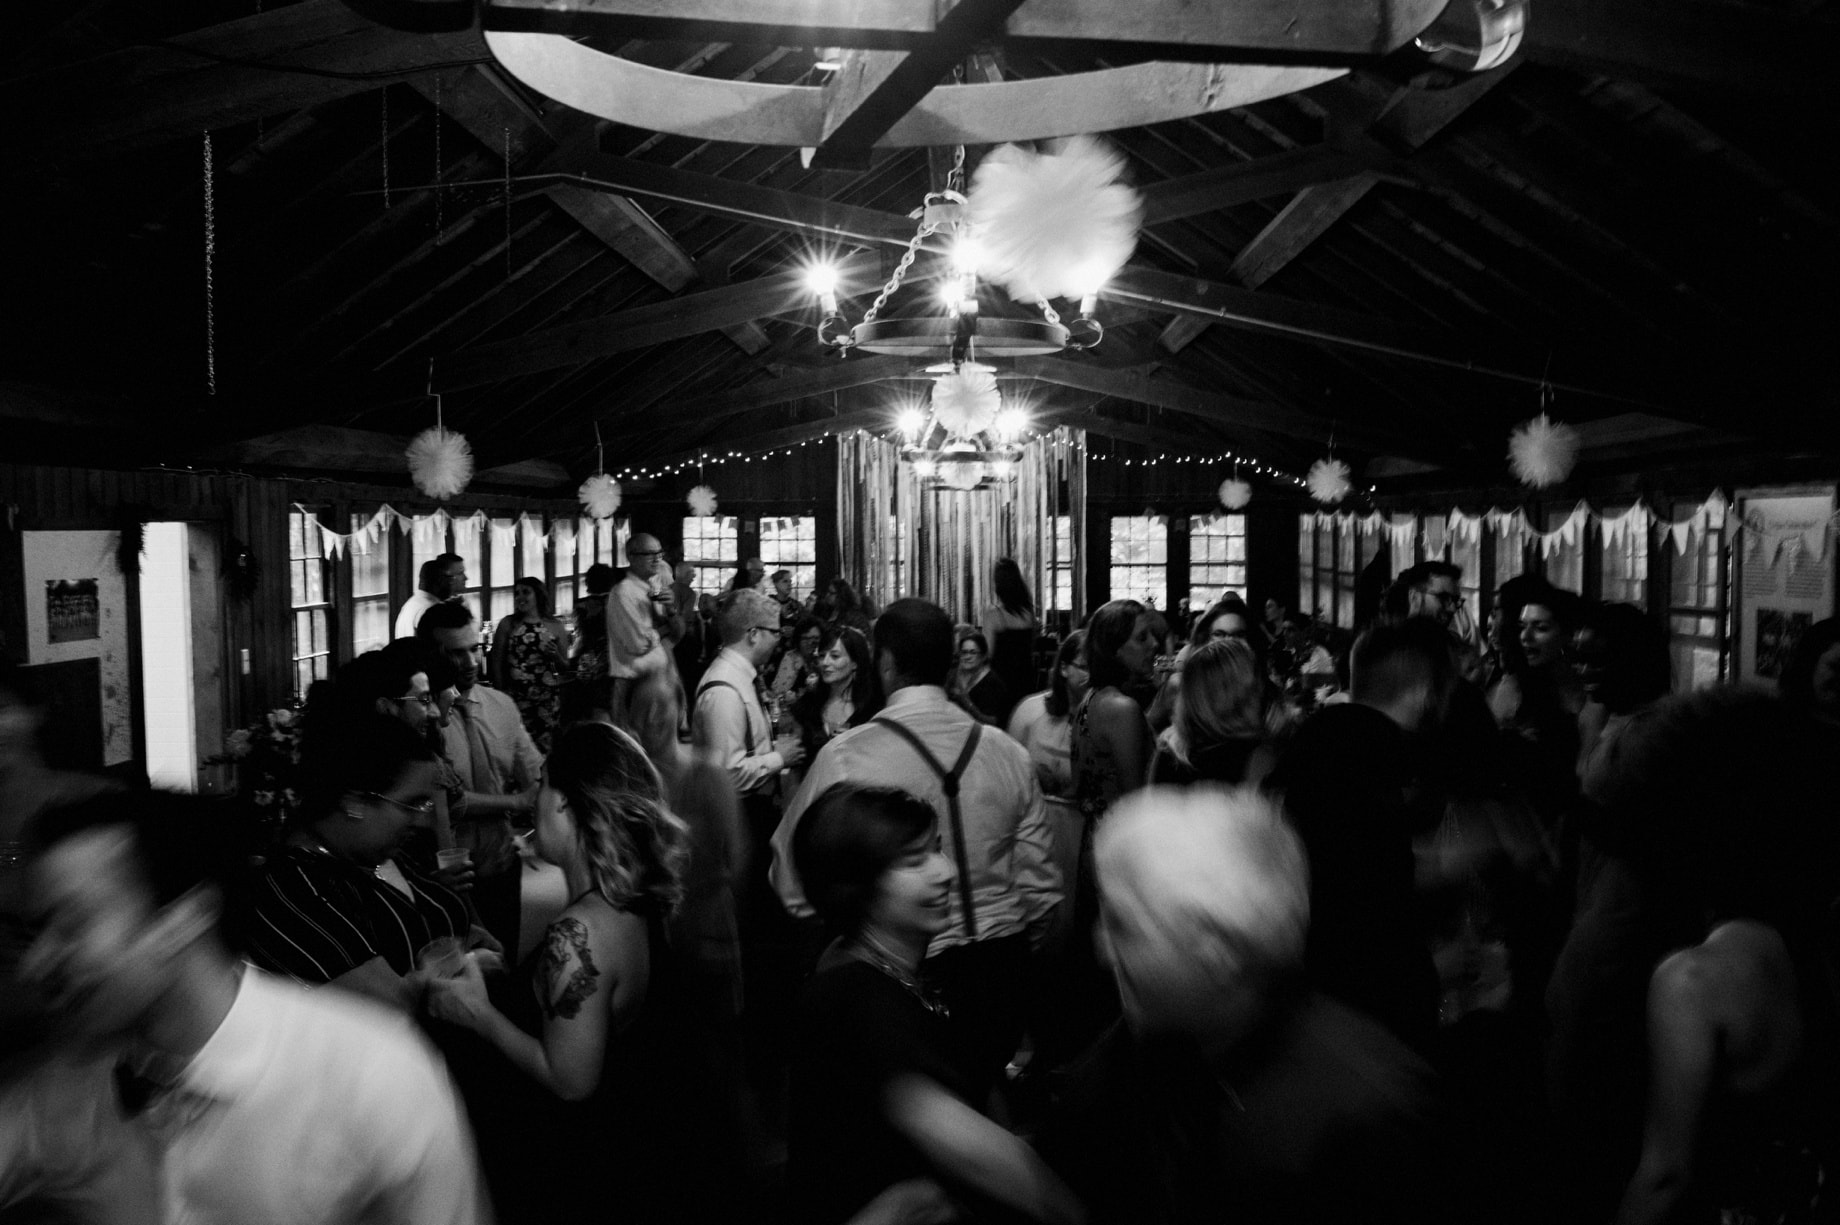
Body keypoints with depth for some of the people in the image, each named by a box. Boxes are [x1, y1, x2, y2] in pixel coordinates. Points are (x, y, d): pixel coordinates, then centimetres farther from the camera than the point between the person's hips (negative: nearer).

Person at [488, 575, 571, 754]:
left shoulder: (555, 627, 7)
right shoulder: (508, 624, 4)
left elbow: (565, 667, 12)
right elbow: (497, 663, 3)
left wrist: (555, 656, -8)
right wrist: (501, 695, -2)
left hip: (548, 698, 1)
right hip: (516, 697, -1)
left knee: (545, 746, 2)